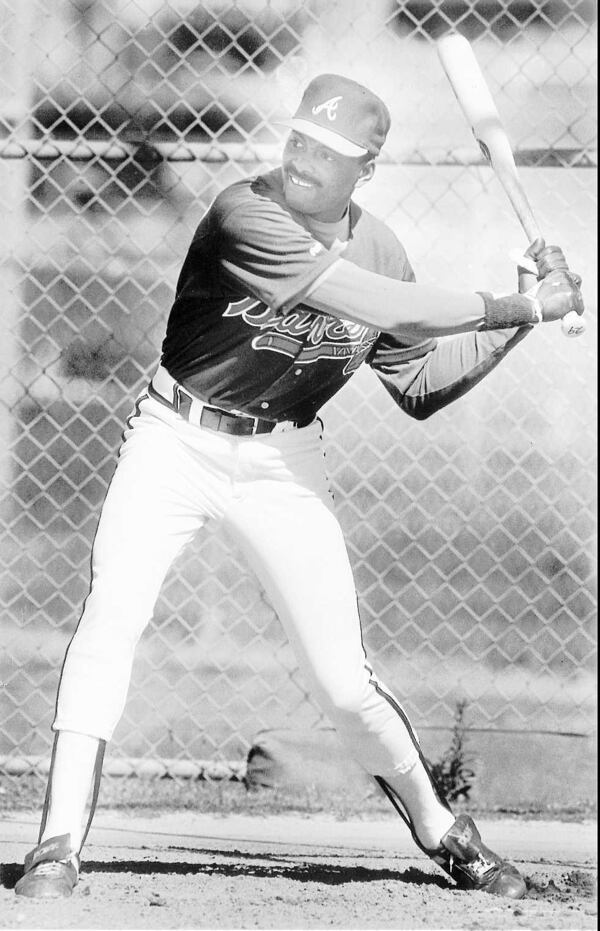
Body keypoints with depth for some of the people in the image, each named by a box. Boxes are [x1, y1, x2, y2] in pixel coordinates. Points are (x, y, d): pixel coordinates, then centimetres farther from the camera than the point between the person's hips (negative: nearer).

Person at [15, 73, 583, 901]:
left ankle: (441, 832, 22)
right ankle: (61, 843, -18)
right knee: (110, 616, -22)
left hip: (281, 464, 3)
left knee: (344, 682, 0)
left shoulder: (378, 249, -2)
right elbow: (384, 306, -27)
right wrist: (516, 306, -22)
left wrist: (517, 324, -2)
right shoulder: (247, 215, -21)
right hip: (176, 442, -3)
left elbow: (419, 385, 9)